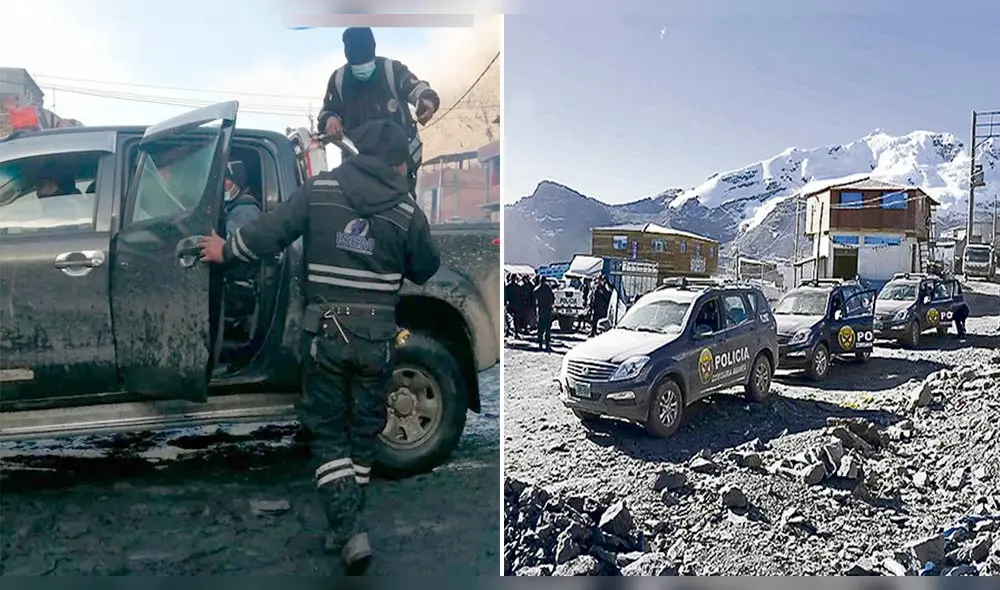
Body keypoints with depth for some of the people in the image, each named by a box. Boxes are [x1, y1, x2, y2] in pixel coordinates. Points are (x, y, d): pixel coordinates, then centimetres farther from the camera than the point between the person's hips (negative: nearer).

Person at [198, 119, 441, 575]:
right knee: (363, 431, 16)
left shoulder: (319, 189, -2)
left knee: (327, 432, 10)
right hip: (377, 334, 1)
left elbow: (269, 233, -3)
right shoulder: (406, 210, -2)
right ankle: (349, 527, 25)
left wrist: (225, 250, 15)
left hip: (326, 329, 0)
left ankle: (350, 530, -2)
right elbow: (426, 269, 8)